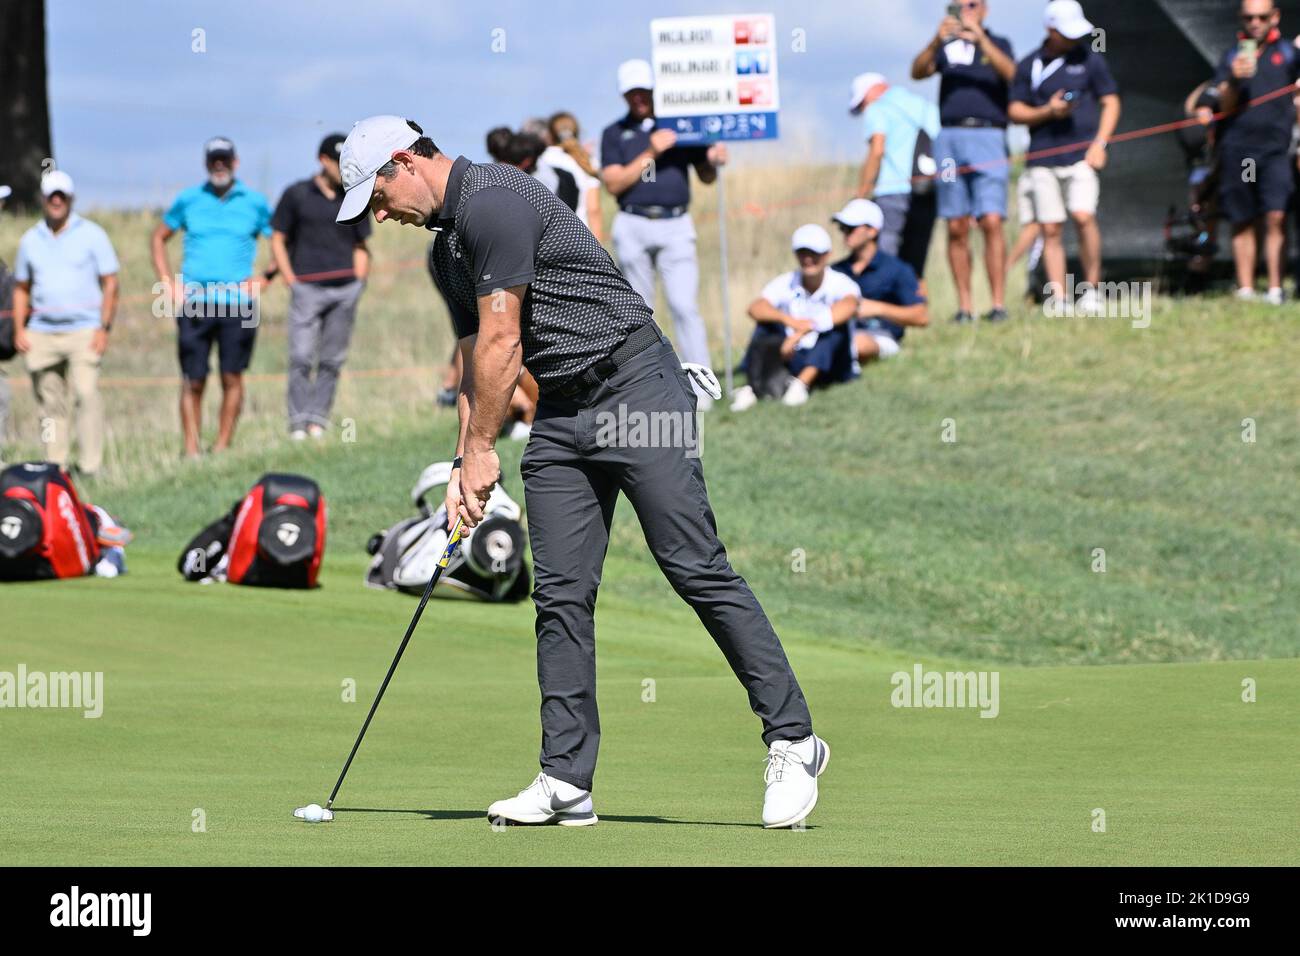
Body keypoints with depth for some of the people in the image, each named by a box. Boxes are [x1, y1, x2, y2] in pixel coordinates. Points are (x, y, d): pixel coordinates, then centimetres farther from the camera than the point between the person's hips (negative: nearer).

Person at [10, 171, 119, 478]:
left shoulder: (92, 235, 4)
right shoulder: (30, 240, 14)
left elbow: (110, 284, 2)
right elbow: (21, 288, 20)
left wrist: (104, 328, -7)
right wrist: (19, 330, 8)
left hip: (83, 332, -4)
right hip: (41, 334, 4)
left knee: (86, 393, -18)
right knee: (50, 402, 3)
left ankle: (90, 464, -18)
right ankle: (56, 464, 9)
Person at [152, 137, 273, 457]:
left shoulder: (255, 203, 6)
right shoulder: (189, 200, 9)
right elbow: (158, 238, 20)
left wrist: (262, 280, 1)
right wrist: (167, 282, 8)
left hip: (238, 303, 0)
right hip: (193, 303, 0)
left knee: (232, 378, -1)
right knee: (193, 381, -2)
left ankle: (222, 447, 5)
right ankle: (191, 450, 1)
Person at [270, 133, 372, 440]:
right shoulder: (297, 195, 4)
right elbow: (278, 239, 7)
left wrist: (359, 284, 7)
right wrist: (291, 281, -3)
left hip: (345, 290, 3)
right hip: (307, 287, -3)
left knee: (332, 360, 1)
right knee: (301, 357, -11)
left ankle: (318, 421, 5)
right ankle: (298, 425, -11)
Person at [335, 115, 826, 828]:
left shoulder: (493, 202, -14)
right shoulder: (447, 249, 17)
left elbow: (502, 346, -14)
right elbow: (477, 360, 21)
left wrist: (481, 449, -4)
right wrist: (465, 465, 11)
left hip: (635, 386, -9)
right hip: (560, 414, 9)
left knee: (696, 568, -11)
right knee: (561, 594, 1)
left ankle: (792, 741, -8)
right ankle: (566, 781, 1)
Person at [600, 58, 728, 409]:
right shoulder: (614, 134, 10)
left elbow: (705, 177, 14)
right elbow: (614, 183, -3)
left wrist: (713, 160, -9)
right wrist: (650, 153, -12)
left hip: (676, 225, -1)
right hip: (633, 227, 1)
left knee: (685, 305, -11)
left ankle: (700, 388, -15)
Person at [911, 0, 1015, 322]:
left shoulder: (998, 44, 13)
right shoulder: (947, 47, 17)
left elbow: (1009, 72, -8)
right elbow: (918, 71, 0)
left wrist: (980, 39, -21)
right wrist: (937, 41, -17)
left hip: (987, 136, -2)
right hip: (949, 138, 2)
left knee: (991, 222, -12)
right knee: (957, 229, -1)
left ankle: (998, 303, -14)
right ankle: (964, 305, 1)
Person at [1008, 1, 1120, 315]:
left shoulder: (1089, 60, 7)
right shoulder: (1029, 65, 9)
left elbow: (1110, 103, 9)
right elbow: (1015, 111, 10)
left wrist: (1100, 142, -4)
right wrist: (1048, 111, -8)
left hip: (1081, 155, -2)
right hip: (1042, 157, 2)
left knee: (1083, 216, -19)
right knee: (1051, 229, -1)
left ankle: (1092, 288, -7)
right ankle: (1059, 301, 2)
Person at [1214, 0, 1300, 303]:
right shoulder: (1232, 55, 10)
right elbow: (1226, 105, 0)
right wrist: (1235, 79, -17)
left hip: (1275, 146, -1)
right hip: (1237, 147, 1)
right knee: (1242, 222, 4)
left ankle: (1275, 288, -13)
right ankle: (1245, 288, 8)